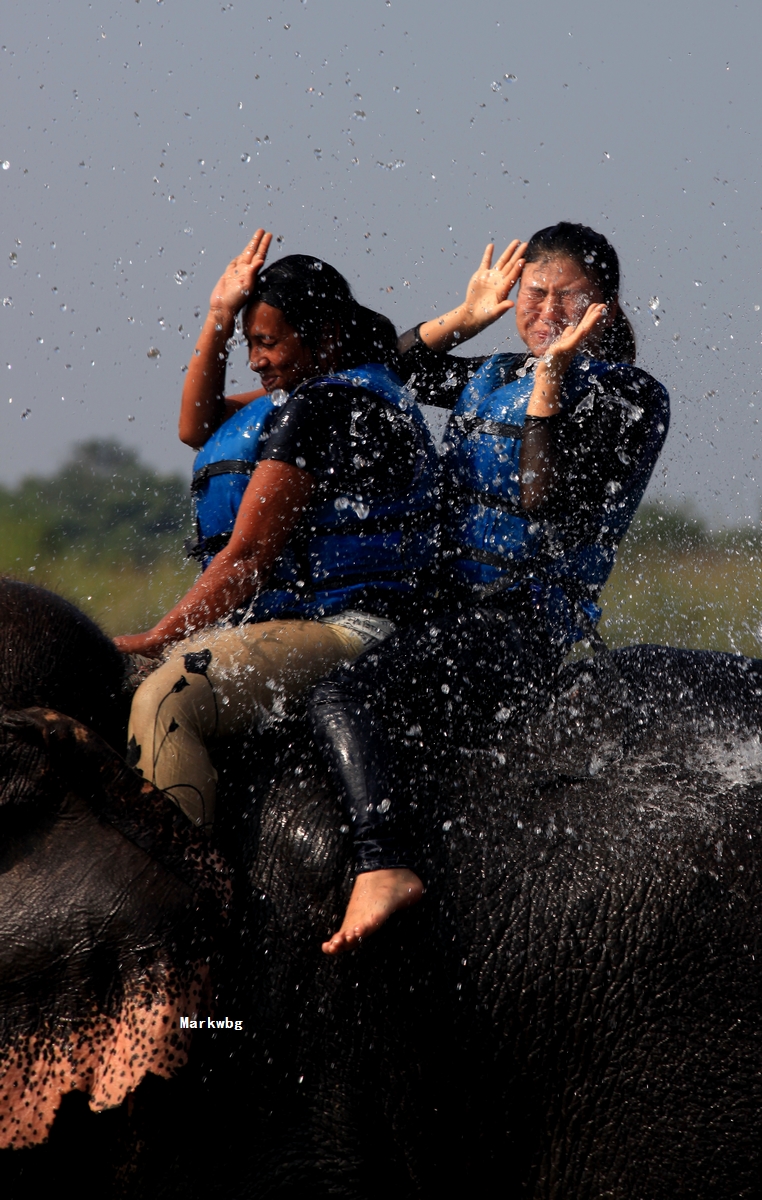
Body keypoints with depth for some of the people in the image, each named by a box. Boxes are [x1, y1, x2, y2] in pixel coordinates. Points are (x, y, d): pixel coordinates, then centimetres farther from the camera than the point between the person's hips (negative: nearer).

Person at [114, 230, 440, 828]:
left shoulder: (325, 408, -14)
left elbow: (249, 555, -15)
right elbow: (197, 427, 28)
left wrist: (160, 638, -9)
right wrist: (219, 319, 16)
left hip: (338, 632, -12)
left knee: (163, 702, -31)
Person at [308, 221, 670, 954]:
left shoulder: (629, 399, -6)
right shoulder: (491, 379, 17)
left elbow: (547, 505, -19)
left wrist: (551, 378, -22)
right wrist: (464, 317, 15)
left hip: (523, 625, -10)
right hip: (452, 609, 10)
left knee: (343, 697, -28)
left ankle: (381, 867, -42)